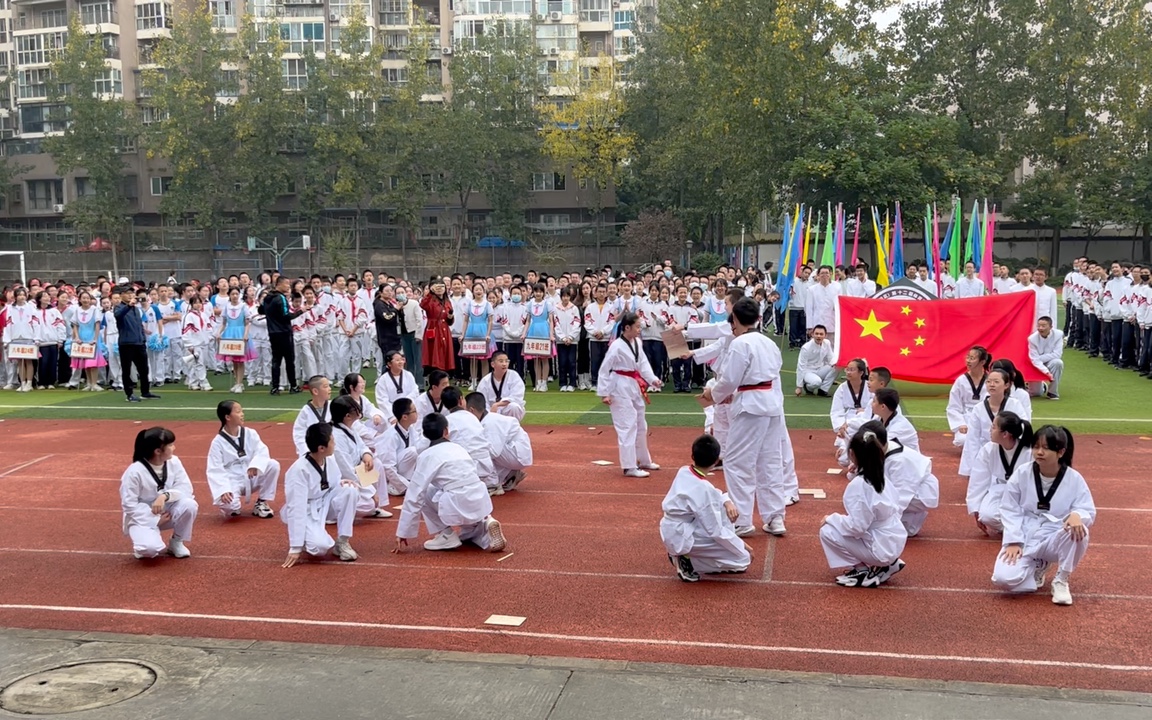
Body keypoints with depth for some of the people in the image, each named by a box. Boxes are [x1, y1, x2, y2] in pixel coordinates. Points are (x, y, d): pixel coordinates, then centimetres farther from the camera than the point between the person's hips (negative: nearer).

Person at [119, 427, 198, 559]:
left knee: (189, 505, -28)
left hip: (167, 512, 4)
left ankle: (176, 542, -2)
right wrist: (155, 519, -21)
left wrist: (165, 495, -31)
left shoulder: (173, 462, -10)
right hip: (142, 517, -4)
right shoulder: (134, 472, -23)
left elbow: (185, 488, -12)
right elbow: (129, 505, -18)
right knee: (151, 548, -33)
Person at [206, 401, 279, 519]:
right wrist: (223, 490, -30)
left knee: (273, 465, -21)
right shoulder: (218, 442, -11)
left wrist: (255, 465, -33)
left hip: (252, 478, 4)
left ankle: (260, 503, -1)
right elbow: (215, 470, -15)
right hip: (232, 481, -4)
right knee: (227, 503, -35)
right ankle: (234, 506, 8)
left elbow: (262, 451, -11)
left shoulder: (250, 433, -3)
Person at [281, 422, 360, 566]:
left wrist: (342, 482, -18)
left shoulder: (330, 459, -8)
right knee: (321, 546, -33)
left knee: (349, 490, -22)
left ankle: (342, 542, -8)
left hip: (325, 505, 7)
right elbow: (296, 508, -30)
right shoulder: (299, 470, -29)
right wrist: (295, 548, -29)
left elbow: (333, 483, 11)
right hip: (305, 513, -7)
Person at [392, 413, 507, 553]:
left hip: (459, 506, -6)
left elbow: (414, 497, -1)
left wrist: (403, 534, 5)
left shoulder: (427, 456, 0)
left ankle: (447, 535, 11)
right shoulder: (458, 448, 18)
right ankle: (485, 524, 4)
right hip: (480, 503, 6)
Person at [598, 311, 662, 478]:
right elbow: (604, 370, -15)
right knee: (627, 427, -7)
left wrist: (652, 379, -7)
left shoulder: (637, 342, 4)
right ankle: (629, 467, -2)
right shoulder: (616, 346, -19)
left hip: (634, 387, 9)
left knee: (640, 426, 19)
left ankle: (643, 461, 35)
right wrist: (604, 393, -16)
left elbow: (643, 363, 9)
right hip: (621, 389, -9)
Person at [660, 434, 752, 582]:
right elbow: (716, 531, -20)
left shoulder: (684, 471, -1)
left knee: (722, 507, 17)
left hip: (672, 531, 9)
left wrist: (727, 501, -3)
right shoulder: (703, 488, -24)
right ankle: (689, 561, -4)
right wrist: (742, 545, -6)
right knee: (743, 558, -7)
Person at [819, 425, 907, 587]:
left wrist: (831, 518, -9)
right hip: (895, 543, 9)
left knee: (827, 532, -5)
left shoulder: (858, 484, -22)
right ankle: (886, 565, 16)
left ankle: (862, 571, 0)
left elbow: (857, 526, -24)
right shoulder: (882, 478, 3)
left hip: (880, 548, -8)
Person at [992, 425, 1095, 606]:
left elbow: (1089, 511, -8)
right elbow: (1009, 510, -4)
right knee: (1003, 578, -24)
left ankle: (1061, 581, -7)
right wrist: (1014, 541, -15)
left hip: (1055, 539, 0)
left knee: (1078, 531, -35)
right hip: (1024, 538, 0)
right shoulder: (1022, 473, -8)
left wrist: (1077, 515, -33)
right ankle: (1037, 567, 15)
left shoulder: (1074, 479, -8)